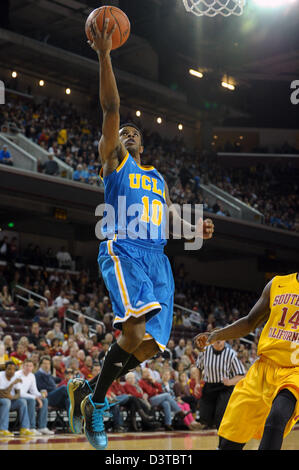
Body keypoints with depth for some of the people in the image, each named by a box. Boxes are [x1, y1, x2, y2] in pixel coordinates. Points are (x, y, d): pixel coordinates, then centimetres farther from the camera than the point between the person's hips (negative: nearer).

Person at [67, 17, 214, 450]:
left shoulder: (158, 177, 30)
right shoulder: (113, 161, 12)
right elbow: (111, 108, 2)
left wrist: (194, 229, 10)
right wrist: (104, 55, -6)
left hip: (157, 258, 7)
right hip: (123, 251, -6)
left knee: (149, 345, -4)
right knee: (136, 330, -27)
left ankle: (90, 392, 15)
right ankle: (96, 404, -11)